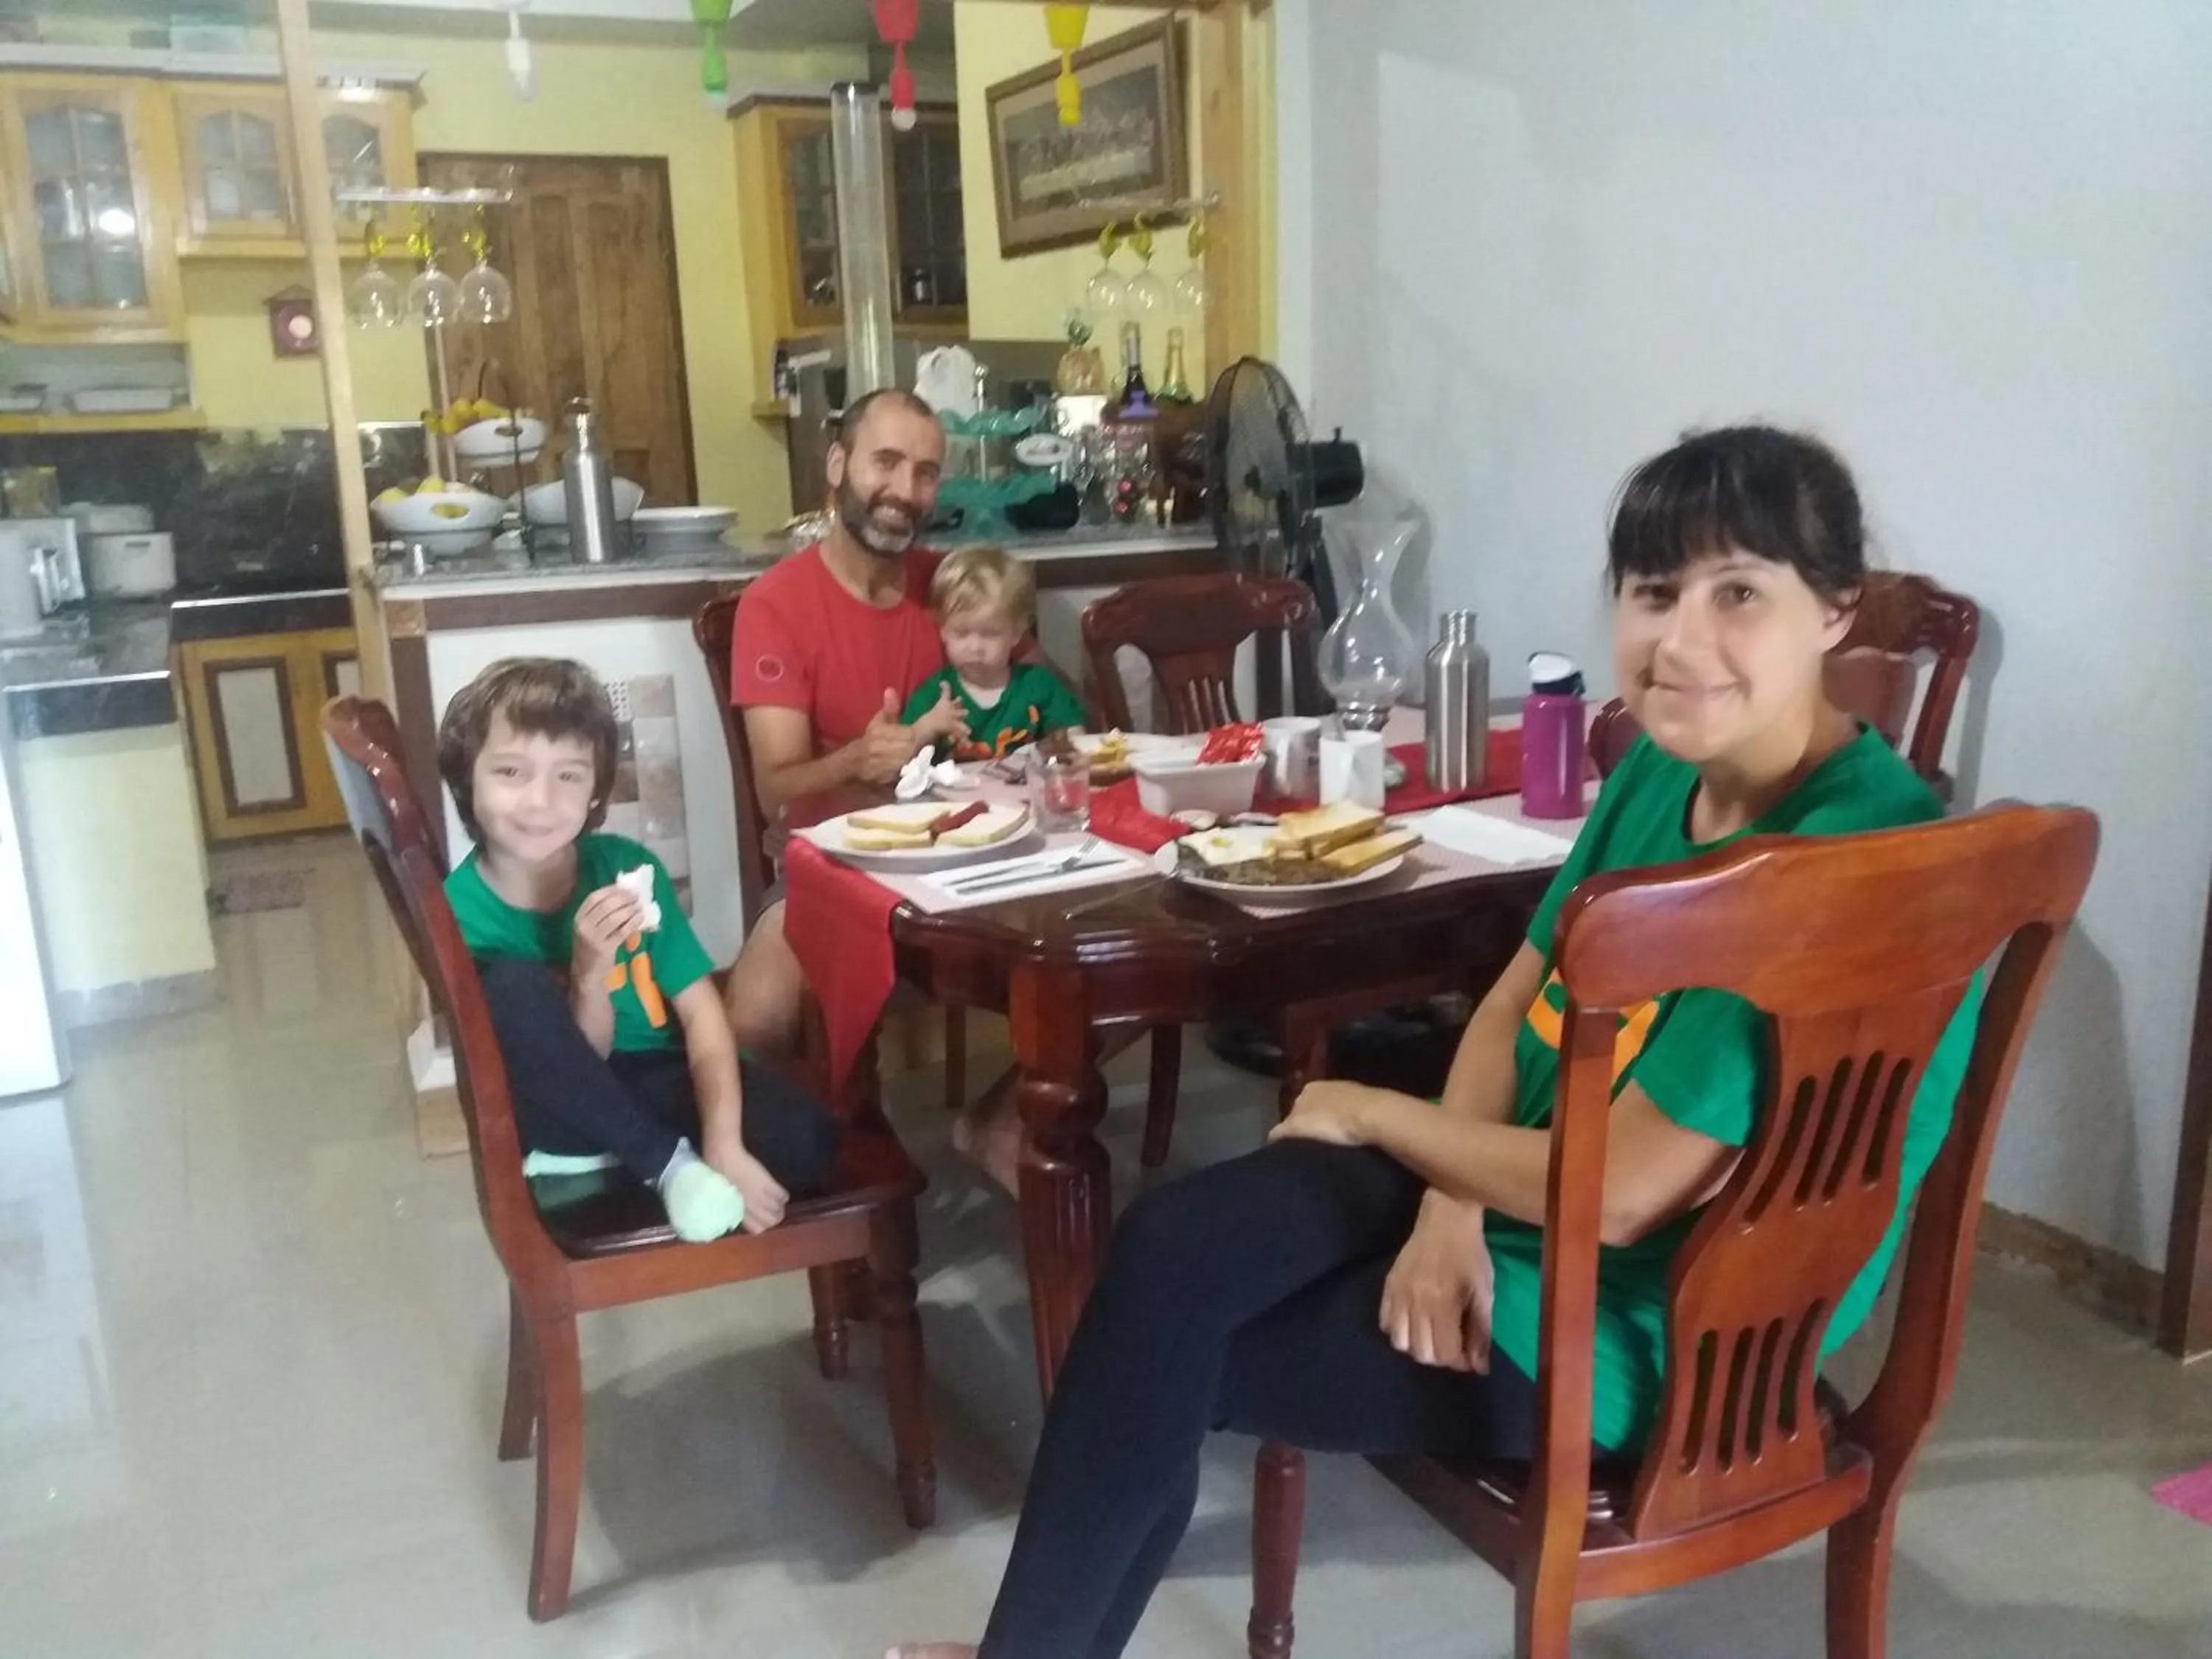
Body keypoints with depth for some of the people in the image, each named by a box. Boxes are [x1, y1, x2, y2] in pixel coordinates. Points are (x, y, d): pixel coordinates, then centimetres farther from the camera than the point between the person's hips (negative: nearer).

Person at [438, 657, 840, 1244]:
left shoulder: (628, 866, -9)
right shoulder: (465, 912, -15)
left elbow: (701, 1009, -10)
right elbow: (579, 1062, -13)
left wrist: (724, 1143, -23)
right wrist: (590, 972, -34)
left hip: (658, 1082, 1)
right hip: (563, 1109, -1)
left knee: (806, 1141, -25)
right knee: (514, 988, -32)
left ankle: (605, 1155, -5)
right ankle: (670, 1165, -20)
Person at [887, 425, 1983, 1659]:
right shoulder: (1666, 764, -1)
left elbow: (1624, 1191, -29)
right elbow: (1515, 1004, 5)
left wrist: (1370, 1113, -13)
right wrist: (1448, 1206, -12)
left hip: (1640, 1328, -7)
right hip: (1521, 1186, 7)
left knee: (1164, 1352, -4)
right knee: (1171, 1252, -9)